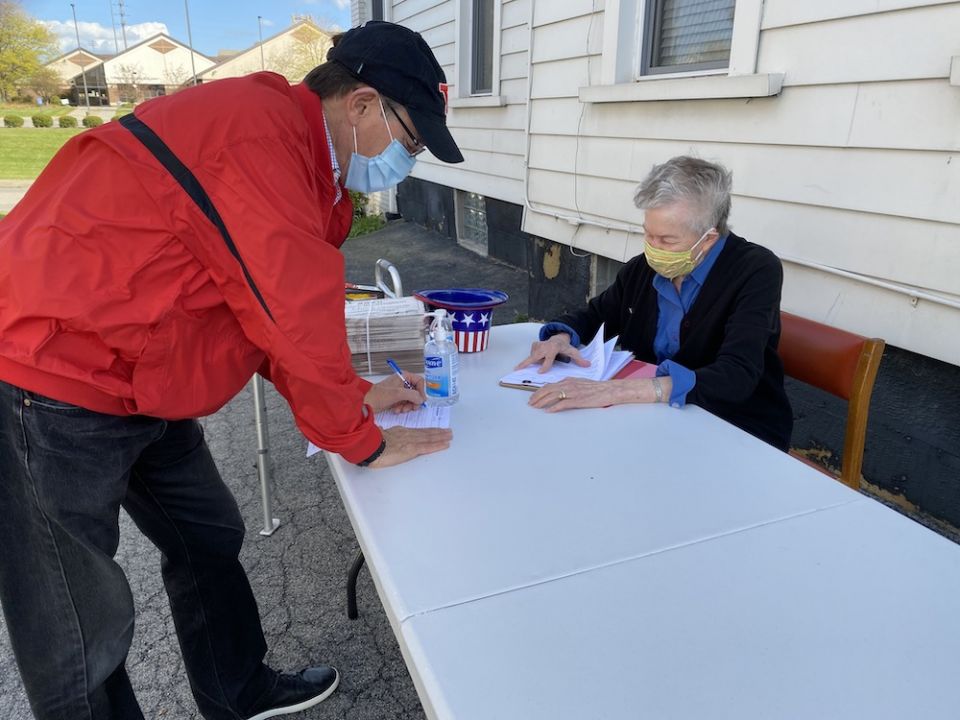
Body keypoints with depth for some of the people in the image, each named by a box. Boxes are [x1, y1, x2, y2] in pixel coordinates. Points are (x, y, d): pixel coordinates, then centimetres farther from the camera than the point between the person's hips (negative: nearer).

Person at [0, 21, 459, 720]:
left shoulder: (289, 147, 11)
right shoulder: (260, 131, -22)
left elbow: (281, 315, 14)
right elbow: (295, 316, -23)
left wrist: (357, 394, 10)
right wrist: (364, 442, -11)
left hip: (139, 386, 11)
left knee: (211, 538, 19)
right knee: (84, 633, 3)